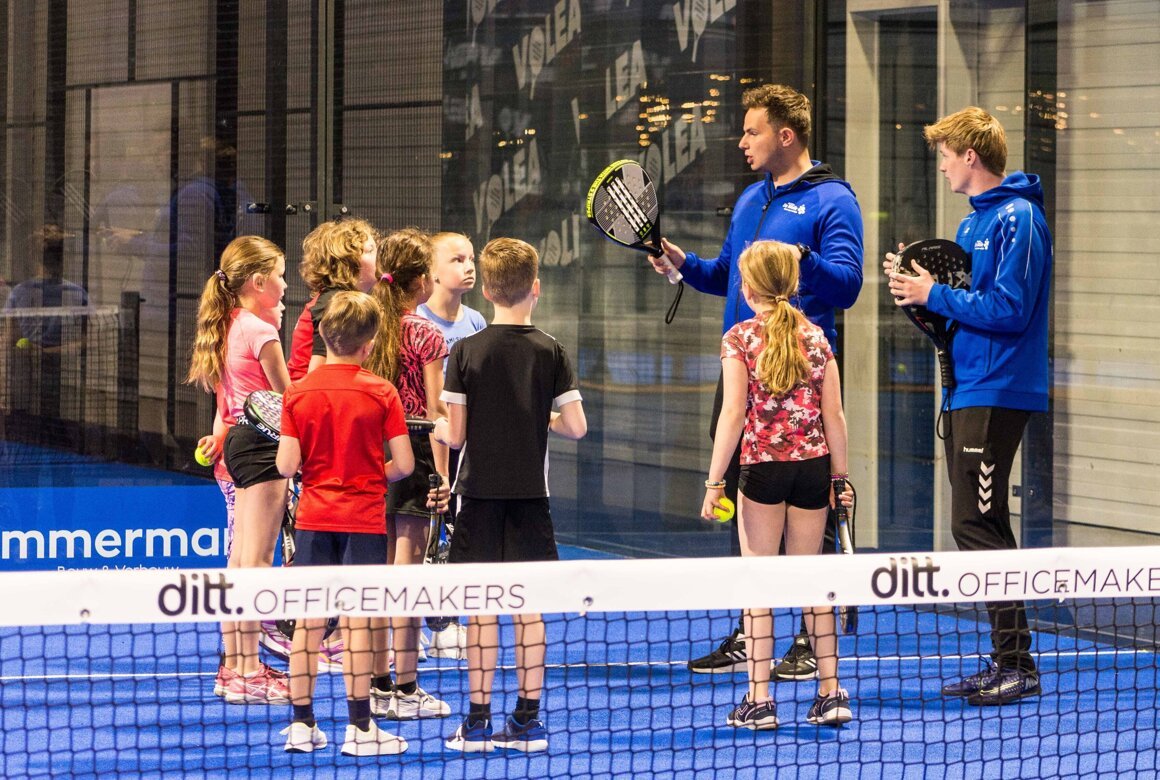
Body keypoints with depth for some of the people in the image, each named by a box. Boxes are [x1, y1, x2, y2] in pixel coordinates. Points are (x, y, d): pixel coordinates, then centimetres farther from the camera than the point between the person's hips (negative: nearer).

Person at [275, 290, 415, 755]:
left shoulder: (298, 393, -2)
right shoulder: (381, 393, -8)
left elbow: (286, 466, -6)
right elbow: (403, 464, -8)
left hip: (314, 518, 3)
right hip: (364, 518, -2)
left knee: (309, 619, 7)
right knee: (356, 620, -1)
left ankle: (301, 724, 10)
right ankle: (359, 727, 1)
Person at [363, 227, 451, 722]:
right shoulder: (426, 337, -10)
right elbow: (435, 413, -12)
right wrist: (442, 475, -10)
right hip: (413, 458, -6)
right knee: (407, 572, -3)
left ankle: (379, 685, 15)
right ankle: (405, 689, -1)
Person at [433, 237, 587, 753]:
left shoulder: (466, 352, -6)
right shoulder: (550, 352, -3)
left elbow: (455, 436, -6)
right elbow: (576, 427, -3)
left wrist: (439, 430, 16)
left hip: (479, 492, -1)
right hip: (530, 495, 1)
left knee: (481, 609, 1)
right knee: (529, 608, 5)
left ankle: (478, 722, 2)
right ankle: (528, 720, 6)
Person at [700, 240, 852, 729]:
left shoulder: (740, 340, -4)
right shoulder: (815, 337, 5)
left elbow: (733, 415, -9)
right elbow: (834, 416, 3)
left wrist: (715, 481, -6)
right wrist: (840, 477, 11)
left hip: (762, 467, -3)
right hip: (813, 466, 3)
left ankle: (759, 700, 0)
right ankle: (830, 693, 11)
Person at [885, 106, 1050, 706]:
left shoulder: (1017, 220, -12)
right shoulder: (974, 223, 18)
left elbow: (1008, 310, -20)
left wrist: (935, 295, -13)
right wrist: (918, 289, 3)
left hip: (995, 396, -10)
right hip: (966, 393, 10)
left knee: (978, 526, -12)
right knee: (980, 528, 10)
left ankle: (1017, 664, -10)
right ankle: (1006, 662, 14)